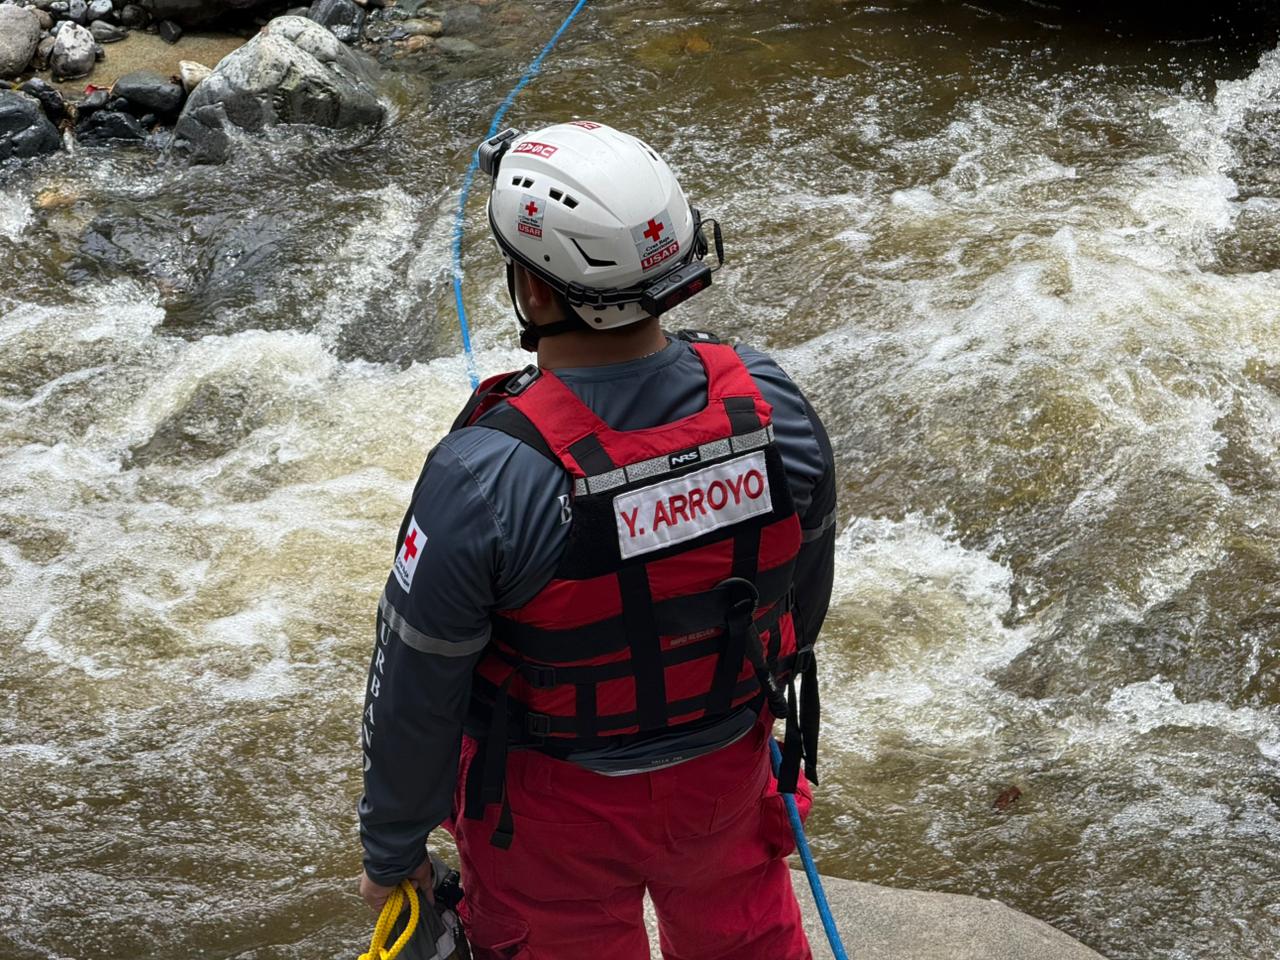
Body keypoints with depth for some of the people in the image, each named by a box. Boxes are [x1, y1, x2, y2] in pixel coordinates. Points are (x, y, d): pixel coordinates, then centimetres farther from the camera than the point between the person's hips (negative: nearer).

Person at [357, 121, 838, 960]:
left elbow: (417, 694, -20)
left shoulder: (482, 479, -32)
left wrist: (392, 850, -2)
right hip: (730, 773, 3)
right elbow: (806, 589, 0)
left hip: (559, 806, -3)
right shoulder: (773, 409, -19)